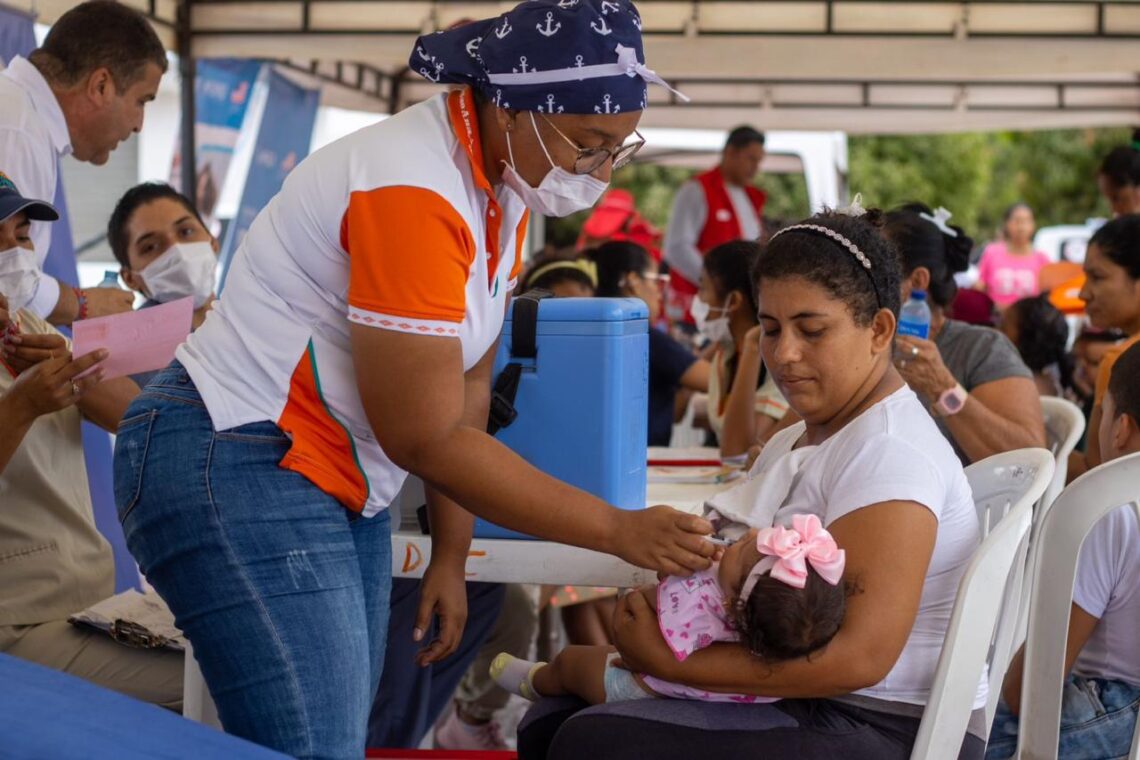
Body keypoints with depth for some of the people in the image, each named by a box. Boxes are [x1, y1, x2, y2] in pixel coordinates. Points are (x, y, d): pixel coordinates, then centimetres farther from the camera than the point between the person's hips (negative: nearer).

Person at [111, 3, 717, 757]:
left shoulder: (504, 183, 4)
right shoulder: (413, 192, -24)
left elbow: (466, 390, 9)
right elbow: (425, 436, -22)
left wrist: (451, 555, 6)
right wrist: (617, 530, -18)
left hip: (341, 485, 9)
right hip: (237, 469, -9)